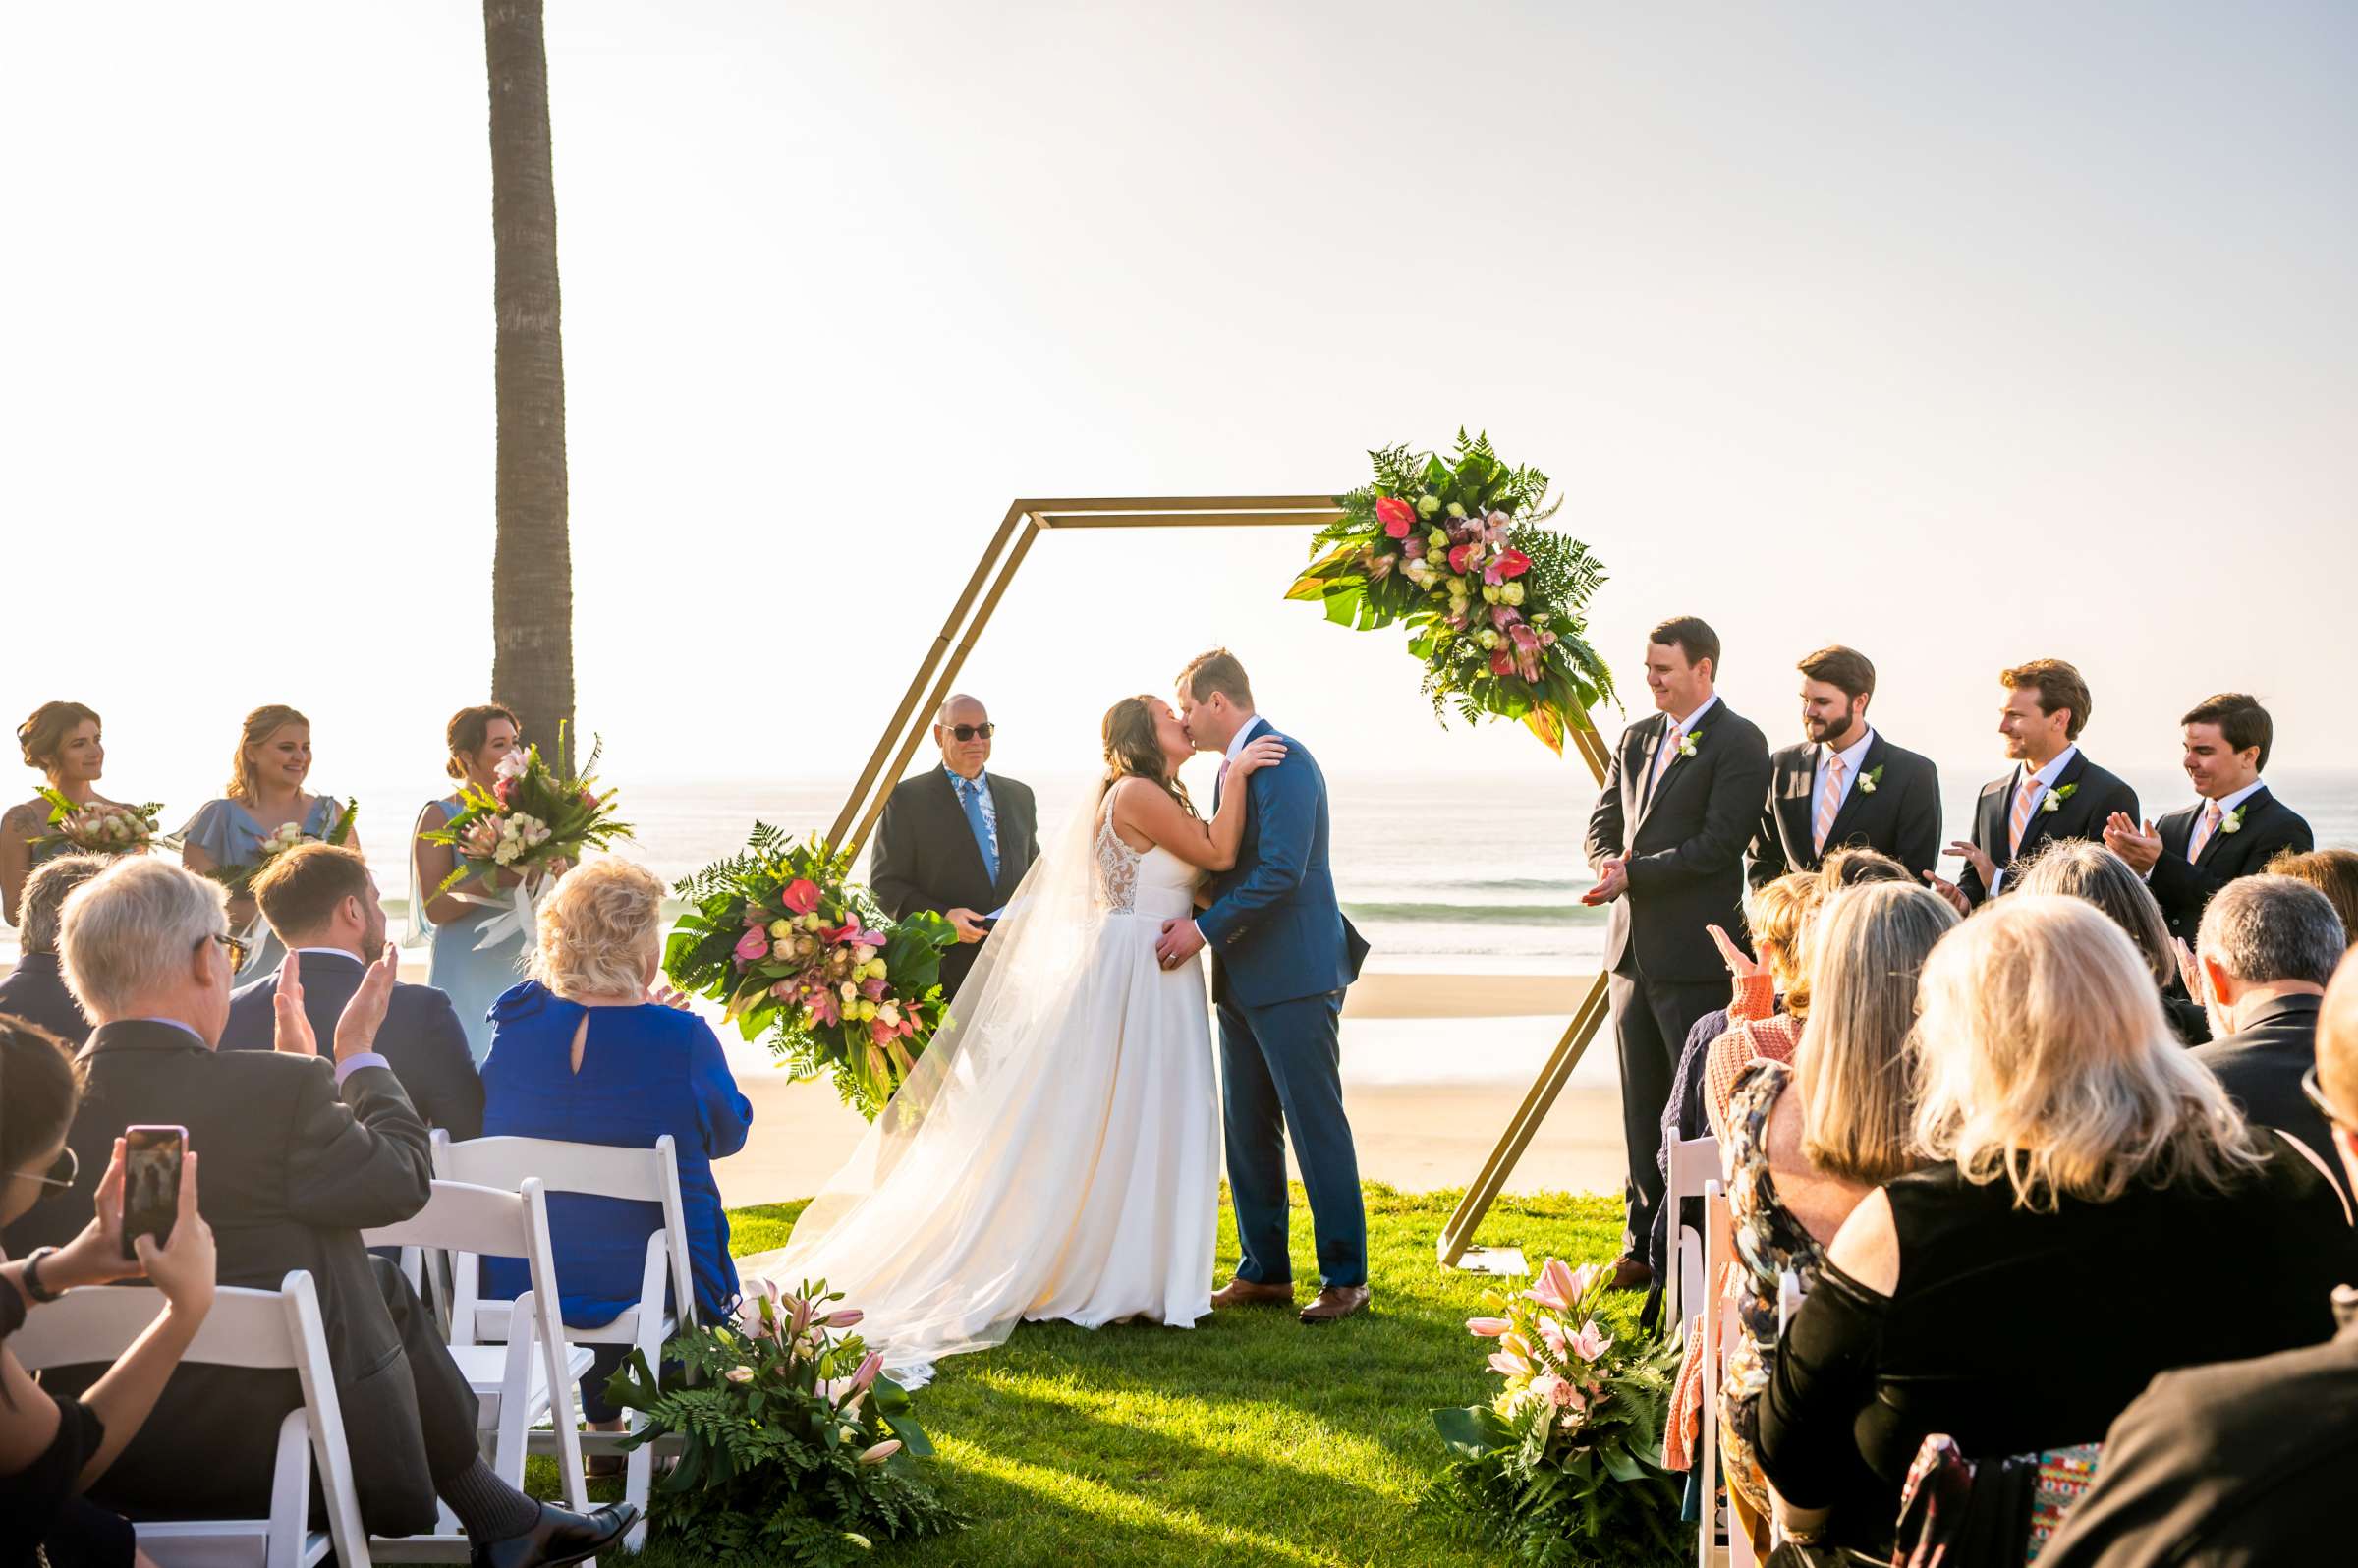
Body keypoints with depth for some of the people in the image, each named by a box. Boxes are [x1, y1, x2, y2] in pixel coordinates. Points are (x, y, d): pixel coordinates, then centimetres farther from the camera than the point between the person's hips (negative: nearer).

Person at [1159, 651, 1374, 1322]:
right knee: (1246, 1132, 12)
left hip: (1294, 977, -10)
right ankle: (1264, 1272, 21)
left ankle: (1345, 1278, 3)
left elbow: (1281, 870, -22)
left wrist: (1204, 929, -18)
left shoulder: (1283, 760, -14)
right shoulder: (1231, 767, 17)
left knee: (1317, 1126, -4)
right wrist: (1189, 911, 6)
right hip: (1243, 979, 10)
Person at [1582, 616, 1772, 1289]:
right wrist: (1609, 864, -6)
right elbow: (1604, 823, 16)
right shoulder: (1637, 738, 15)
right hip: (1634, 948, 7)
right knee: (1643, 1106, 13)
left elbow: (1718, 843, -17)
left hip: (1694, 954, -7)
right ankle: (1644, 1249, 22)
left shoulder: (1739, 742, -8)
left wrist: (1633, 874, -14)